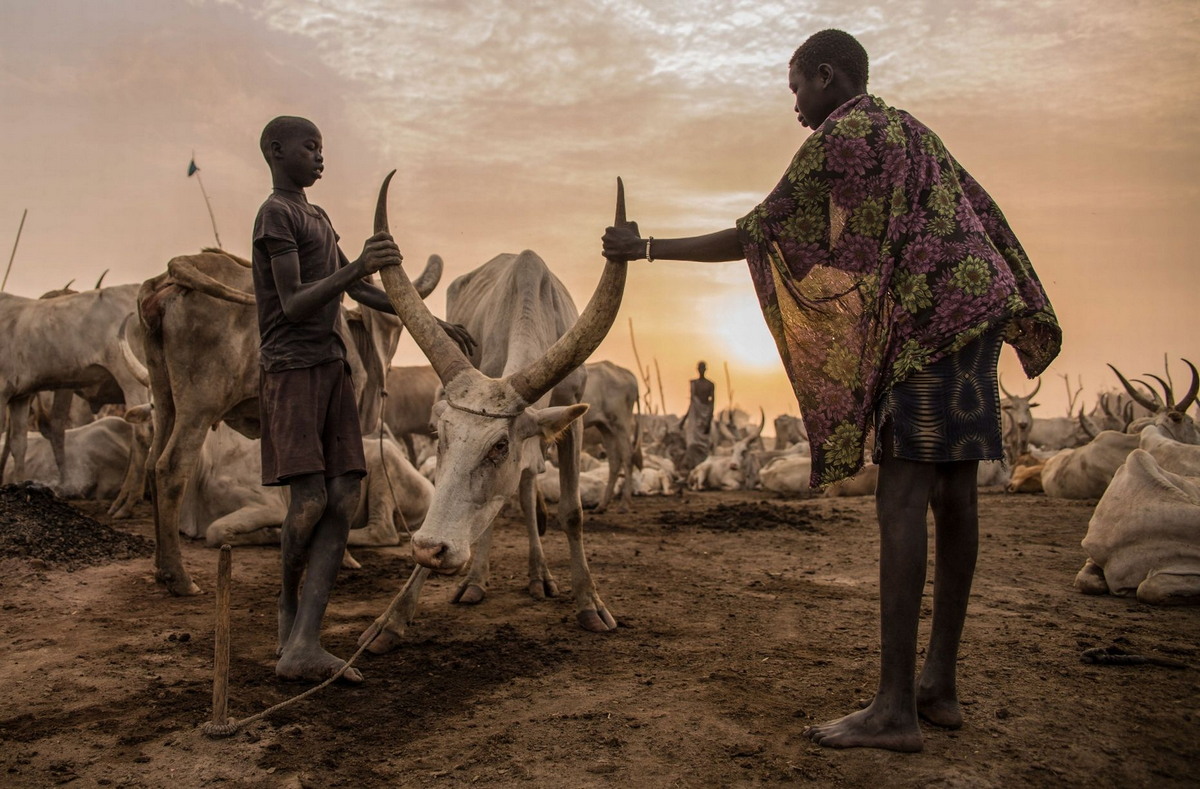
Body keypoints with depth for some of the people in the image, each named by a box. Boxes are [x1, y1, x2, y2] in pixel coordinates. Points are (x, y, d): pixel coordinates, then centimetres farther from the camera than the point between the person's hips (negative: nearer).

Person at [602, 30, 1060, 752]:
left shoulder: (839, 138, -3)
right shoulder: (910, 131, 25)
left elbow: (754, 237, -6)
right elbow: (986, 217, 23)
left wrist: (649, 248, 2)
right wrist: (1029, 317, 24)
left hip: (929, 321, -10)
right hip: (975, 309, 10)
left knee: (902, 498, -12)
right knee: (953, 491, 6)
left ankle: (895, 707, -12)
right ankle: (940, 685, 11)